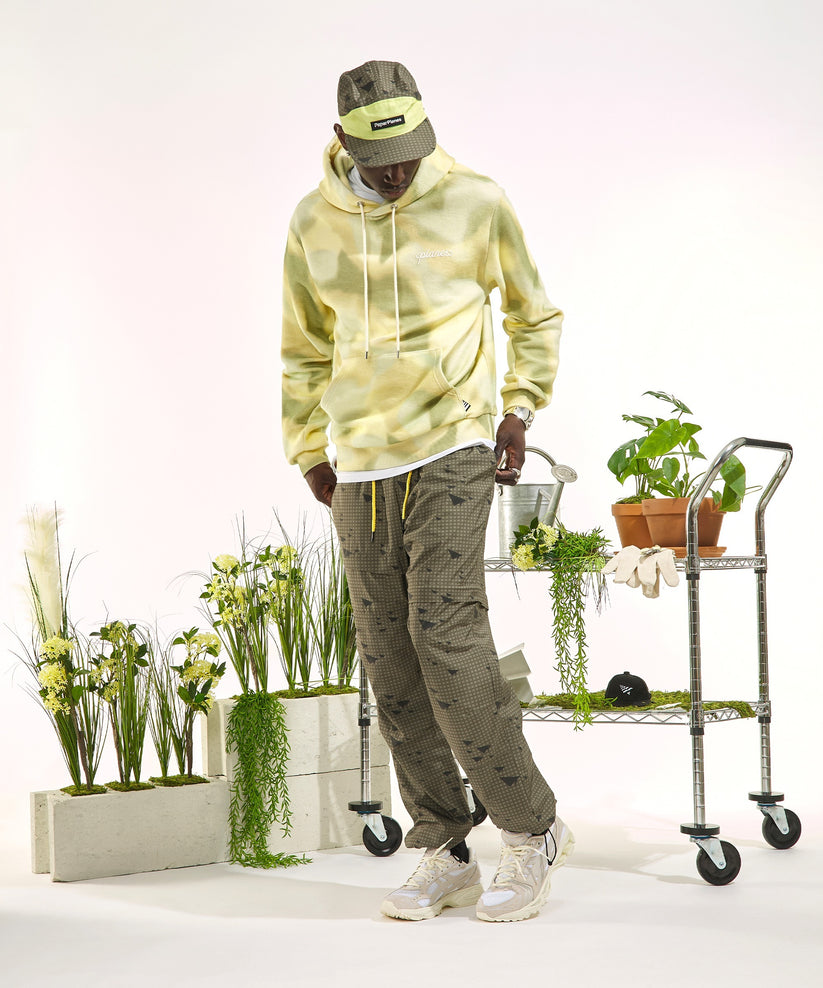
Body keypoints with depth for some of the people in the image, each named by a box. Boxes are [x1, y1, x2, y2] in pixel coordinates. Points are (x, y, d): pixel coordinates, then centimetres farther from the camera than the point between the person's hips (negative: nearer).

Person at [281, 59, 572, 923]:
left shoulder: (477, 204, -1)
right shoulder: (314, 224, 6)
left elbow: (535, 315, 14)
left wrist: (519, 410, 4)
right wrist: (309, 452, 13)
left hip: (451, 456, -4)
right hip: (359, 471, 4)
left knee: (448, 640, -14)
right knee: (391, 667, 3)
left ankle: (533, 829, 2)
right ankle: (445, 857, 13)